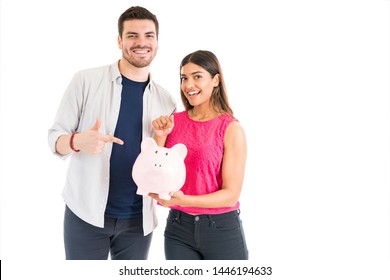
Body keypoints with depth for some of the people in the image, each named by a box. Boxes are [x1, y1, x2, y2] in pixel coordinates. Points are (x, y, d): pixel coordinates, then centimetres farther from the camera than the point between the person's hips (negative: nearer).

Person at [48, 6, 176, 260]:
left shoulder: (166, 100, 4)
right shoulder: (86, 81, -5)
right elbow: (55, 138, -4)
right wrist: (78, 141, -25)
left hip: (139, 219, 3)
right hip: (86, 214, -2)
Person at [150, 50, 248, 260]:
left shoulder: (231, 129, -11)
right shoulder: (172, 122, 0)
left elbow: (231, 194, -13)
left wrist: (184, 200, -26)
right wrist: (160, 137, -11)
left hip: (221, 228, -2)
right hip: (178, 227, 3)